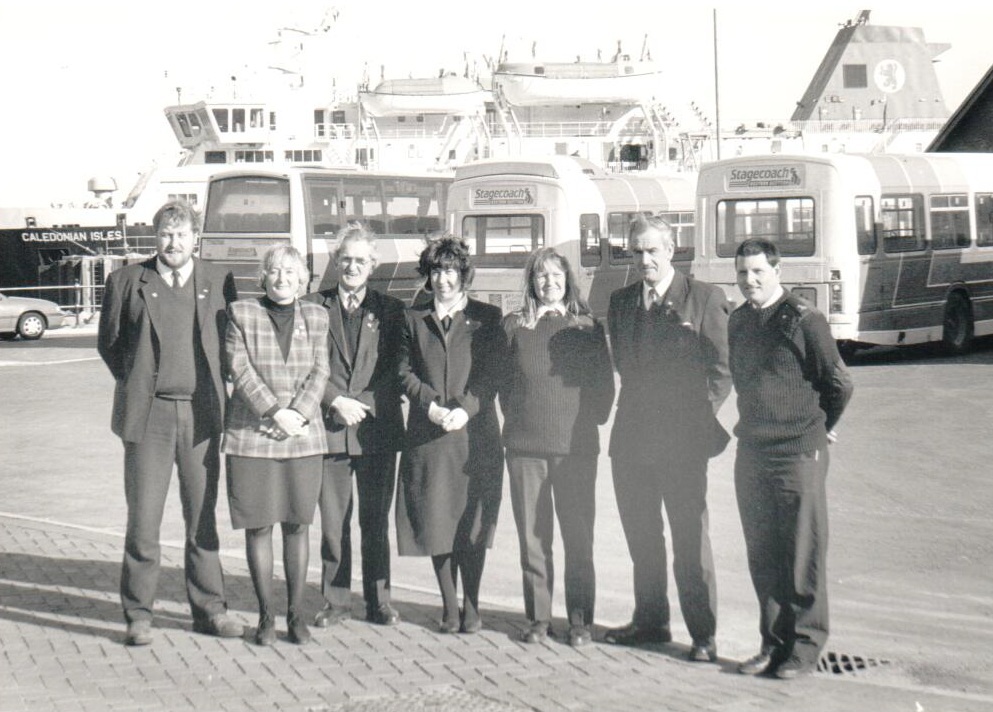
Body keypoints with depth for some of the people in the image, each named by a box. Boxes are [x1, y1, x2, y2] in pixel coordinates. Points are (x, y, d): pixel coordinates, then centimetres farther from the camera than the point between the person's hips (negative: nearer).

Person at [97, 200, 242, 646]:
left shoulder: (219, 282, 7)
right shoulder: (126, 282, 3)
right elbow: (108, 343, 12)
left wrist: (213, 387, 8)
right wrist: (134, 383, 7)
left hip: (201, 414, 2)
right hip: (148, 414, -2)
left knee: (203, 518, 9)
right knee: (143, 520, -2)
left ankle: (209, 610, 18)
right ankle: (138, 616, 8)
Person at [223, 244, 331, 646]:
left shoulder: (316, 318, 11)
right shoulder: (241, 314, 3)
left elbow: (320, 372, 4)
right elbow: (240, 370, -5)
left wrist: (298, 413, -11)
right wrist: (275, 412, -14)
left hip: (303, 435, 2)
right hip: (251, 433, -2)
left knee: (297, 524, 3)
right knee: (258, 525, 0)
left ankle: (295, 613, 11)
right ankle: (265, 615, 9)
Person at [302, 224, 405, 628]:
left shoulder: (390, 310, 9)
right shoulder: (314, 307, 8)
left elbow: (397, 370, 4)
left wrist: (362, 405, -8)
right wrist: (336, 401, -10)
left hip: (378, 431, 0)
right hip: (330, 428, 0)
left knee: (376, 520, 6)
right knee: (333, 521, 3)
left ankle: (379, 601, 15)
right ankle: (336, 601, 13)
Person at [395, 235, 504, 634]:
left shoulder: (486, 317, 8)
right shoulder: (413, 319, 14)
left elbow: (491, 374, 0)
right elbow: (404, 372, 6)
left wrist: (465, 409, -15)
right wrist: (432, 406, -11)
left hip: (475, 434, -1)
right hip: (427, 435, 2)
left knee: (472, 523, 0)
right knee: (436, 523, 2)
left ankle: (471, 607, 10)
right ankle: (449, 608, 12)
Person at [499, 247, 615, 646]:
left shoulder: (587, 327, 7)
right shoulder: (514, 326, 8)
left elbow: (604, 382, 9)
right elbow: (503, 381, 13)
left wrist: (593, 419, 2)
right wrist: (517, 418, 6)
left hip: (576, 445, -1)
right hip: (525, 445, 1)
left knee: (578, 538, -1)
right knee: (532, 536, 3)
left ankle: (580, 620, 8)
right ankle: (538, 617, 12)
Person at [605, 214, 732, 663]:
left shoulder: (704, 298, -2)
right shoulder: (621, 302, 14)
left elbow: (723, 367, -2)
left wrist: (702, 414, -8)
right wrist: (637, 406, 8)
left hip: (681, 437, -5)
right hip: (631, 436, 5)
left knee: (690, 538, -4)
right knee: (641, 537, 12)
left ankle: (703, 634, 2)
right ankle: (650, 620, 24)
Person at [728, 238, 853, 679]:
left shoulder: (804, 320, -11)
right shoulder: (739, 322, 9)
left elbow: (839, 384, -5)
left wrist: (820, 429, 5)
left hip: (798, 454, -6)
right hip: (750, 454, 6)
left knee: (802, 555, 0)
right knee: (761, 555, 10)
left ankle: (805, 646, 9)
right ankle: (773, 642, 19)